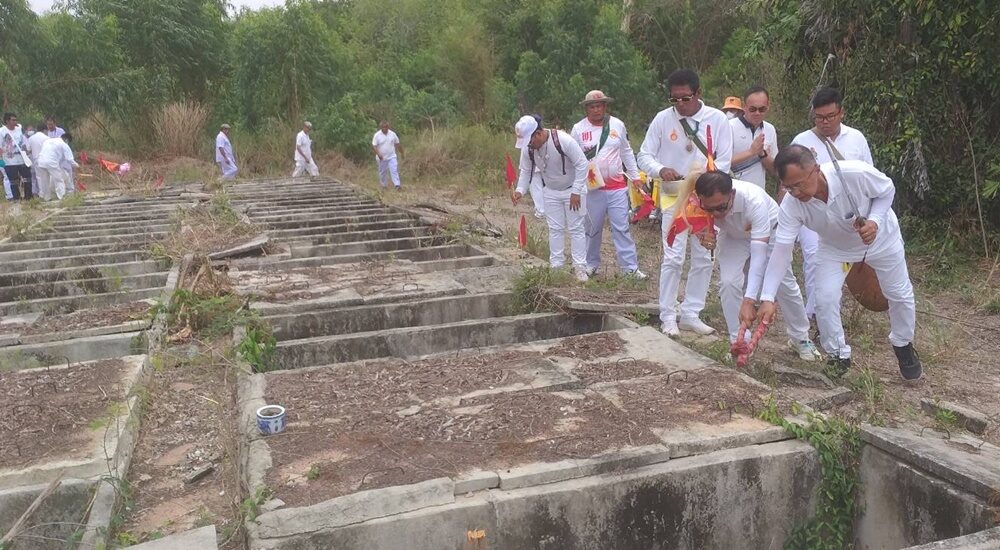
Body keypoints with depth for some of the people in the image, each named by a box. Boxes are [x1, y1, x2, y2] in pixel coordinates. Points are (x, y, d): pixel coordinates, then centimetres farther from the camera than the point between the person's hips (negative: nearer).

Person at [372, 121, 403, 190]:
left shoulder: (393, 134, 0)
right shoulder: (377, 135, -7)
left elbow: (398, 144, 10)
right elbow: (374, 146, -11)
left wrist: (401, 153, 13)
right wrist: (378, 154, -25)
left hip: (392, 157, 1)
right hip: (382, 158, 0)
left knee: (394, 171, -12)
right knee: (382, 173, 11)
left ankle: (397, 185, -18)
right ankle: (383, 186, 25)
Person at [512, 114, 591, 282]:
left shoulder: (563, 140, -29)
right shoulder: (528, 148, -12)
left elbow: (582, 164, -22)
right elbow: (525, 170, 2)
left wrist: (576, 192, -22)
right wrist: (520, 190, -15)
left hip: (572, 190, -5)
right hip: (551, 192, 5)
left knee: (576, 229, -1)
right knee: (555, 229, 7)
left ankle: (579, 267, 3)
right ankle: (556, 265, 14)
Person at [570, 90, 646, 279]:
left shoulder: (617, 125, 3)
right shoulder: (579, 128, -1)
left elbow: (627, 153, 10)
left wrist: (635, 177, 9)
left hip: (617, 187, 1)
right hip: (591, 189, 0)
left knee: (621, 228, 0)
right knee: (593, 228, 10)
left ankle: (630, 267, 4)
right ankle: (591, 265, 24)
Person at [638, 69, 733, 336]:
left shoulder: (717, 119, -4)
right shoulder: (662, 119, -5)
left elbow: (724, 161, -4)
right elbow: (644, 156, -2)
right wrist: (661, 169, -23)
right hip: (675, 198, -2)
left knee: (704, 259, 7)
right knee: (673, 258, -6)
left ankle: (690, 314, 19)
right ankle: (668, 316, 6)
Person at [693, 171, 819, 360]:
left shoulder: (754, 201, -46)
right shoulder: (701, 201, -35)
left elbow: (758, 255, -48)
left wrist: (749, 301, -56)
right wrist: (702, 235, -36)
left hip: (769, 230, -2)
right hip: (733, 235, 2)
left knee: (784, 283, 3)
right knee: (728, 281, -17)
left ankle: (800, 338, 26)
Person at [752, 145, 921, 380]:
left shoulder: (856, 173, -40)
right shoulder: (791, 204, -34)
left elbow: (887, 190, -18)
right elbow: (781, 250, -33)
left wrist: (874, 221, -36)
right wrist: (767, 298, -40)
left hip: (880, 237, -1)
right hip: (834, 247, 1)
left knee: (900, 294, 11)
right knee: (825, 300, -12)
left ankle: (903, 345, 41)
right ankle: (838, 355, 12)